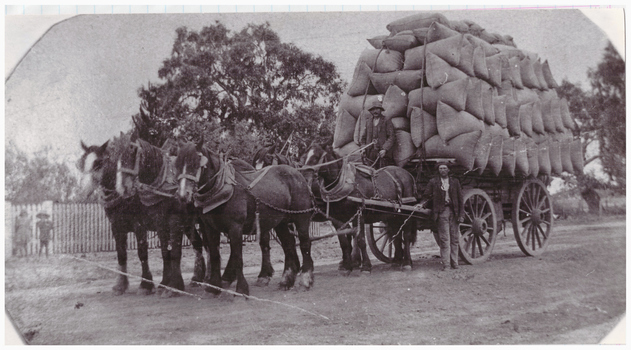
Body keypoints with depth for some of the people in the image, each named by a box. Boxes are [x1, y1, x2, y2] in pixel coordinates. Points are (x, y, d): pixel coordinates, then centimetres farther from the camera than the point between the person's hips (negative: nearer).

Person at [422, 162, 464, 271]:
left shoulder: (455, 182, 11)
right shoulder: (433, 182, 7)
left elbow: (460, 198, 9)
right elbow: (426, 195, 10)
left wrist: (461, 214, 2)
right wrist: (436, 201, 1)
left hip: (453, 211, 2)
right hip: (441, 212, -2)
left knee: (454, 238, 5)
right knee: (444, 238, -5)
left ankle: (454, 262, 13)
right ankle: (445, 263, -2)